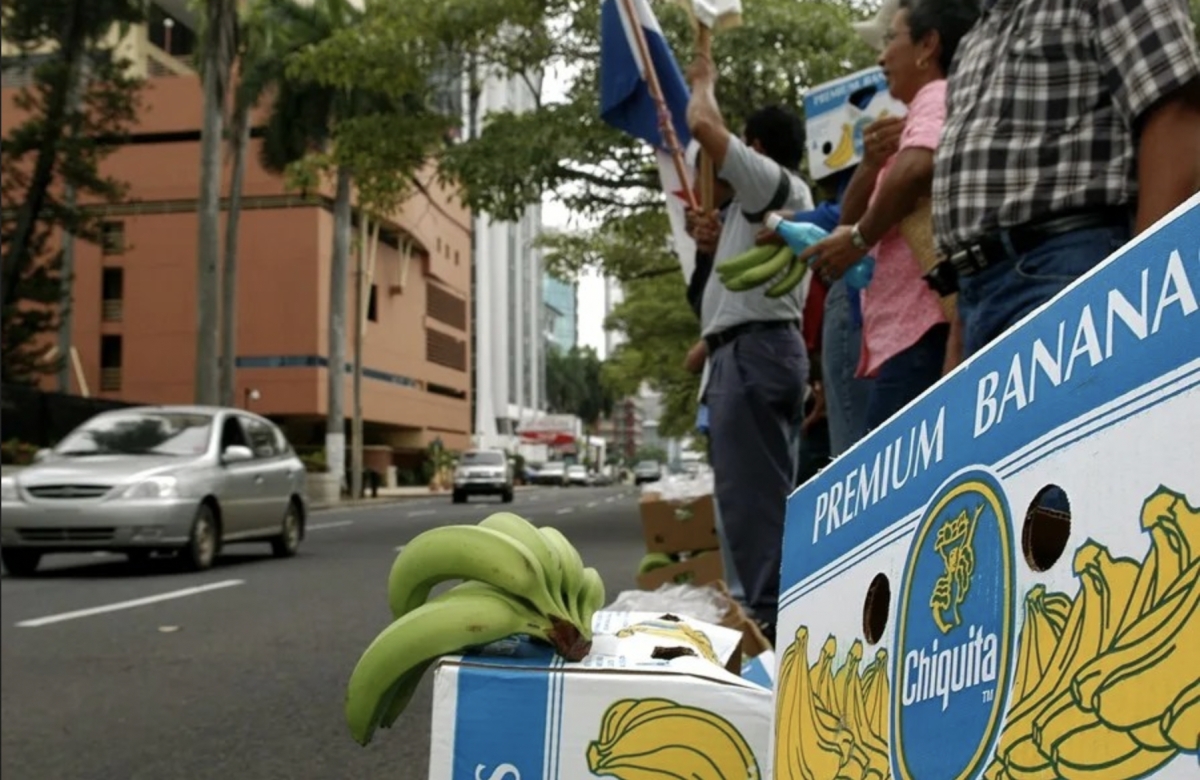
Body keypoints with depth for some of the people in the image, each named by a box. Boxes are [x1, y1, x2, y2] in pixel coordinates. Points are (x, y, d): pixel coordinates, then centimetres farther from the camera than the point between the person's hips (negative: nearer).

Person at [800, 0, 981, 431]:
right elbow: (850, 216, 26)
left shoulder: (938, 96, -1)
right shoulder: (934, 104, 28)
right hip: (910, 329, 10)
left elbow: (916, 169, -25)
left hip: (924, 332, -10)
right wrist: (872, 161, 8)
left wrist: (860, 238, -11)